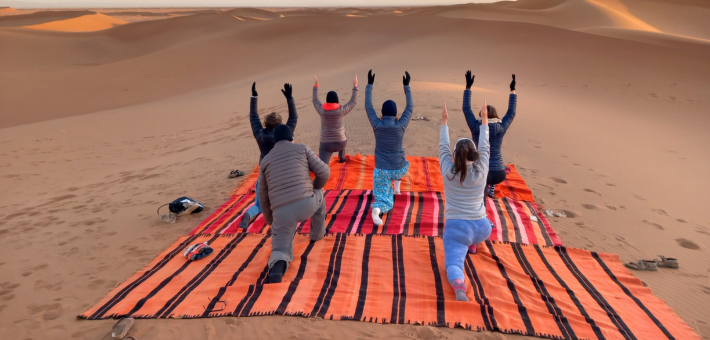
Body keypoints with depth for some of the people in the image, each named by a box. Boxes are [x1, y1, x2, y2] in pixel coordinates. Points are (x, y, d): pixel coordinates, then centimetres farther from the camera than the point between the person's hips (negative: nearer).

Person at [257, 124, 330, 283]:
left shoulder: (265, 161, 20)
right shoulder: (302, 148, 13)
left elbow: (263, 196, 23)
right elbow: (324, 172, 7)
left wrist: (270, 220, 36)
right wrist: (316, 187, 29)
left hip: (281, 212, 1)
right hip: (306, 204, -1)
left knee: (280, 250, 13)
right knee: (318, 196, 35)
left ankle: (277, 264, -23)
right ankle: (318, 233, 49)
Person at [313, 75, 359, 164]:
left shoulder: (321, 110, -8)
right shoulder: (341, 110, -13)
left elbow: (315, 101, 13)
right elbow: (353, 102, 2)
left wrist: (316, 86, 24)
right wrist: (355, 86, 12)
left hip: (326, 145, -1)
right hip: (339, 143, 1)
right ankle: (341, 158, 65)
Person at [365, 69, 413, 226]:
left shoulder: (377, 125, -10)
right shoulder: (401, 125, -11)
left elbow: (368, 107, 4)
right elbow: (410, 107, 4)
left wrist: (370, 84, 10)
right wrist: (406, 86, 12)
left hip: (381, 171, 0)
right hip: (399, 169, 1)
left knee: (385, 201, 5)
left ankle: (378, 208, -28)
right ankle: (397, 184, 33)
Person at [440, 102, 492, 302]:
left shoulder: (448, 172, -4)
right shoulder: (481, 171, -3)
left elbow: (443, 148, 10)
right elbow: (484, 148, 11)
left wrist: (444, 122, 20)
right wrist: (484, 120, 21)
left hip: (457, 228, -2)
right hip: (482, 228, 3)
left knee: (454, 263, -14)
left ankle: (459, 285, -45)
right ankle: (471, 245, 48)